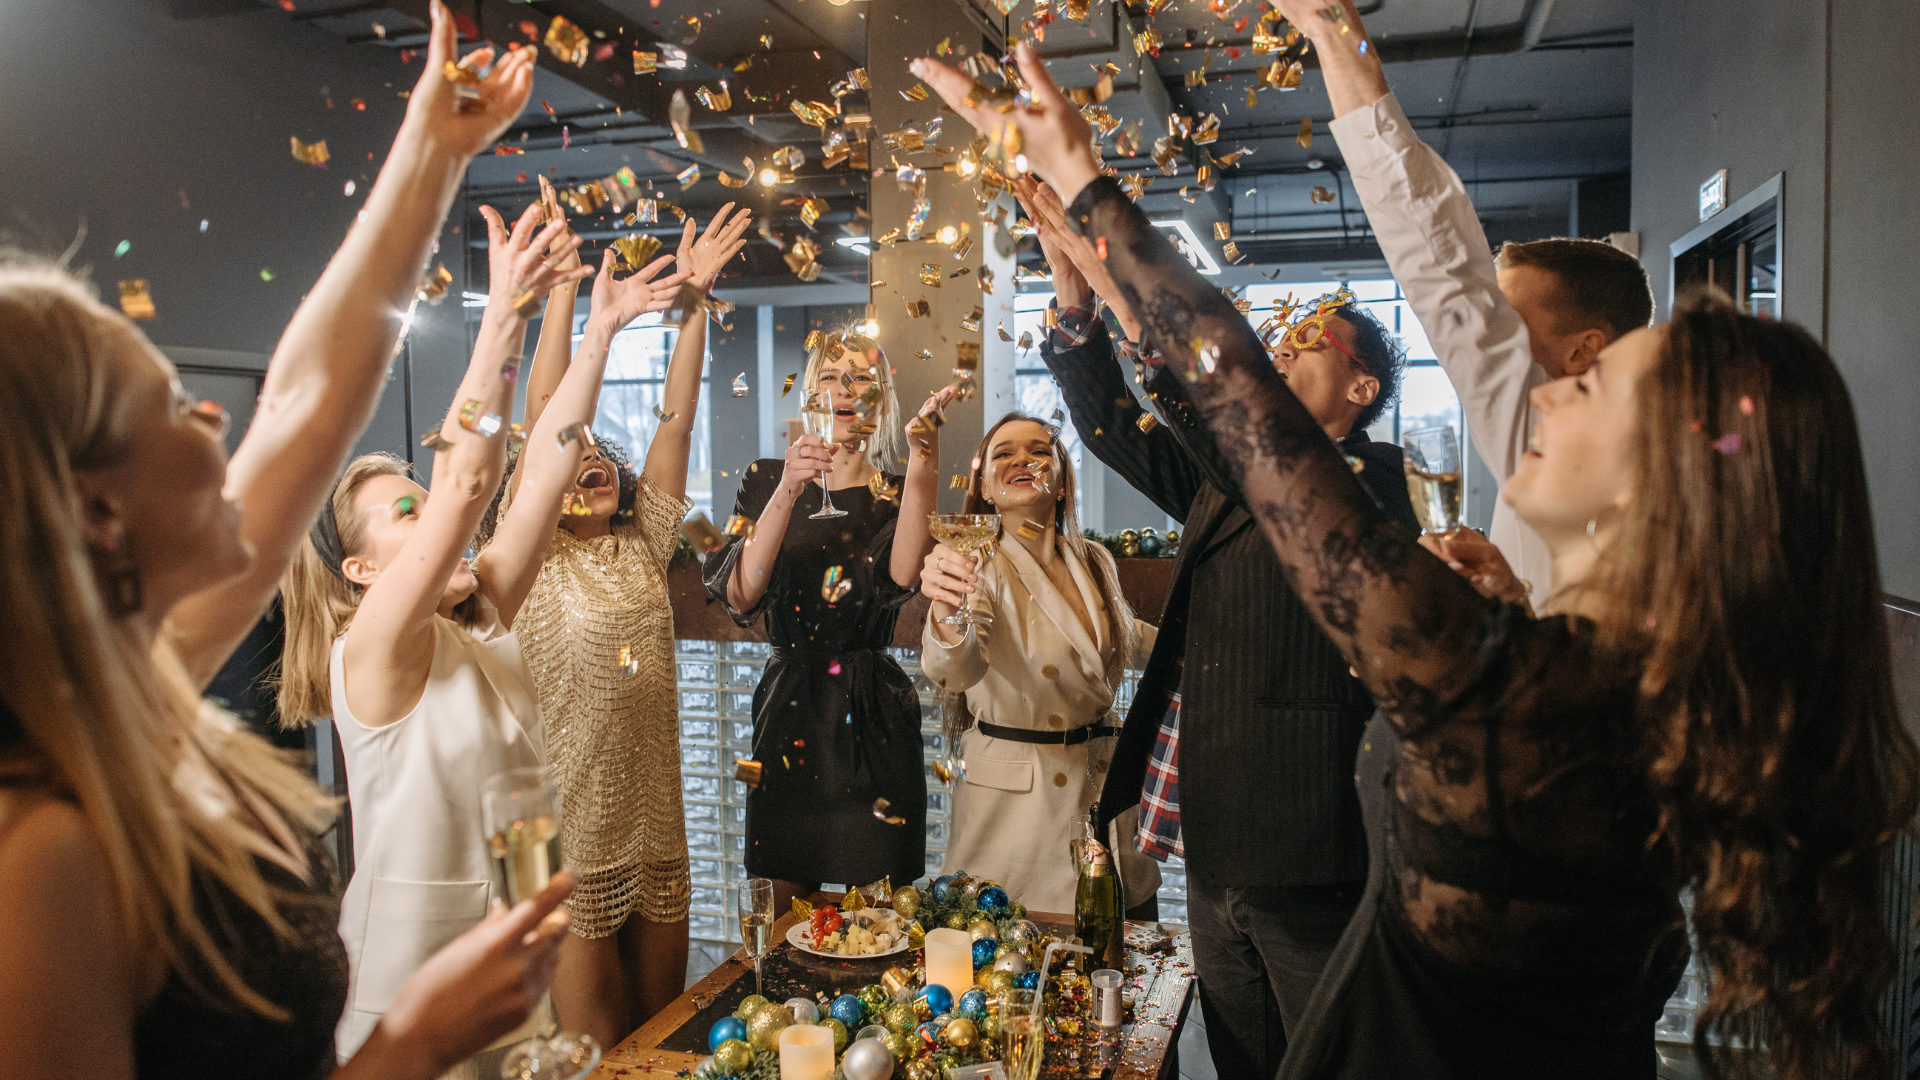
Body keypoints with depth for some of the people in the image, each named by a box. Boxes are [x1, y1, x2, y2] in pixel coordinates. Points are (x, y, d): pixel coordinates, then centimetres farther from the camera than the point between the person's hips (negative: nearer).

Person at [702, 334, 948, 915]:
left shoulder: (898, 492, 5)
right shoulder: (768, 480, 5)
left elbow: (901, 578, -19)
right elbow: (739, 595, -12)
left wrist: (922, 464, -25)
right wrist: (788, 493, -22)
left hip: (874, 714, 0)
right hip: (789, 709, 0)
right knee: (790, 904, 9)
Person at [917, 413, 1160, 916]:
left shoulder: (1096, 563, 5)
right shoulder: (978, 568, -13)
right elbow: (957, 669, -33)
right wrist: (946, 612, -53)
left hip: (1107, 785, 5)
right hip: (1016, 795, -5)